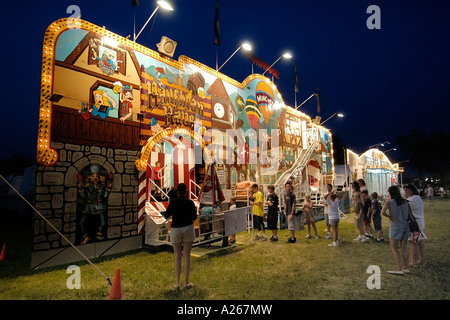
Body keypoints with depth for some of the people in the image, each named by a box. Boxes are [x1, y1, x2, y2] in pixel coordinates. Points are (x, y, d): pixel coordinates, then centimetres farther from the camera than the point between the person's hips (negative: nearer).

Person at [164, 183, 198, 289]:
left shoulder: (173, 202, -5)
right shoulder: (190, 202, -4)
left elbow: (166, 216, 4)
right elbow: (194, 218, 1)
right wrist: (195, 210, 19)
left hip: (175, 230, 1)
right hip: (188, 228, 0)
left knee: (177, 257, 10)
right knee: (187, 256, 7)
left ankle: (177, 283, 12)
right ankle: (186, 283, 11)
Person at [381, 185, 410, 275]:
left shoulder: (389, 202, -12)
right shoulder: (404, 201, 4)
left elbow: (383, 212, -24)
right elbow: (409, 213, 9)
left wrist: (389, 216, -9)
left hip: (395, 227, -6)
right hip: (405, 226, 6)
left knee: (394, 248, 1)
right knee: (404, 248, 12)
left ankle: (399, 269, -4)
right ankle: (405, 268, 20)